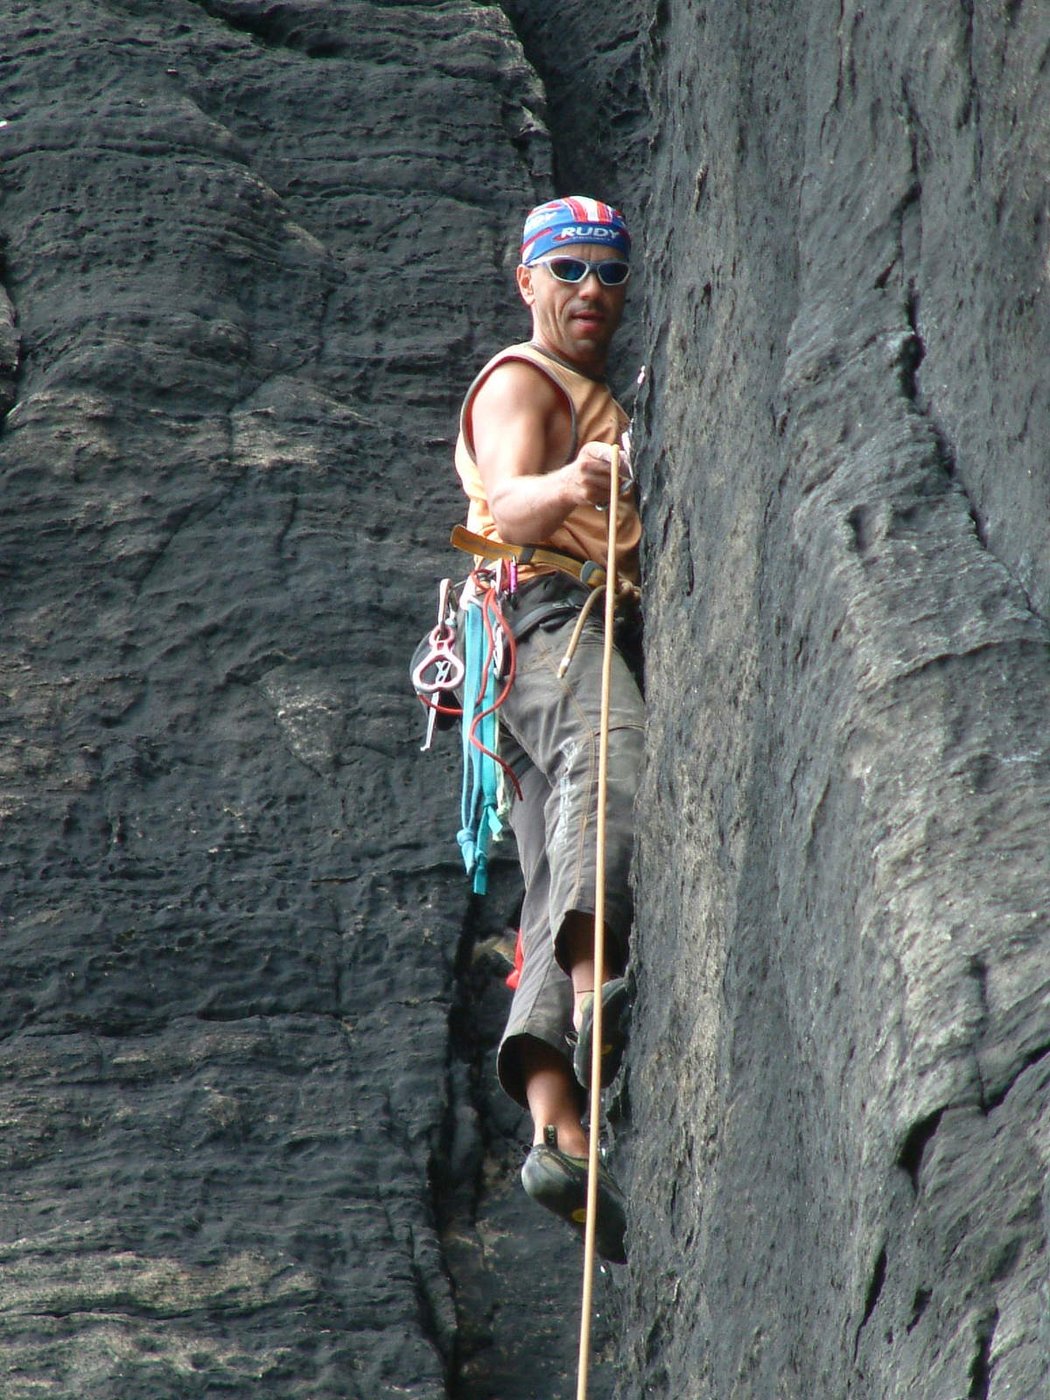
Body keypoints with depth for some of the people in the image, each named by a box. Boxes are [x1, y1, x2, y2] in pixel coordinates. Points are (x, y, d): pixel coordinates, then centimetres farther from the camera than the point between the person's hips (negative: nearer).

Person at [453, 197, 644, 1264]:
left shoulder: (598, 403, 38)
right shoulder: (520, 383, 8)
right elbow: (508, 505, -13)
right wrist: (563, 487, -35)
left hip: (589, 633, 9)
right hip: (546, 617, -9)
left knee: (559, 894, -8)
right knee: (612, 749, -39)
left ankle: (555, 1129, -23)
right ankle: (593, 977, -64)